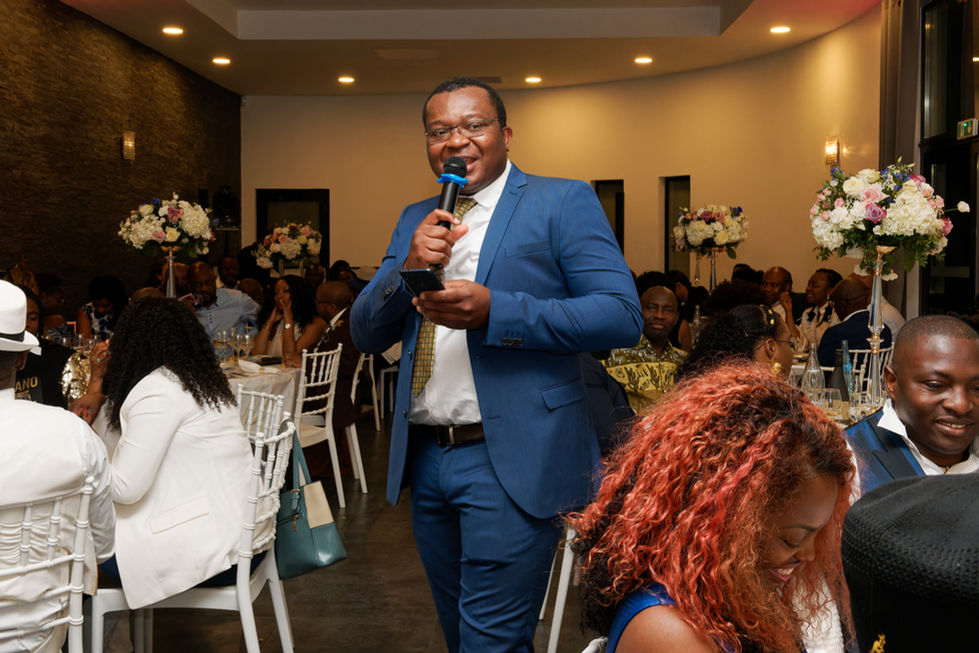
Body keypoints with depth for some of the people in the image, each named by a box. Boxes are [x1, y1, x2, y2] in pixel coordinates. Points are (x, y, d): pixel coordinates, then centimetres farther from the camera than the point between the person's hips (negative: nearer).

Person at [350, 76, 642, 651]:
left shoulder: (563, 202, -3)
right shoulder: (416, 220, 14)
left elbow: (622, 316, -14)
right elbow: (366, 335, 10)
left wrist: (493, 311, -24)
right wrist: (407, 267, -11)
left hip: (510, 460, -6)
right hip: (426, 458, 6)